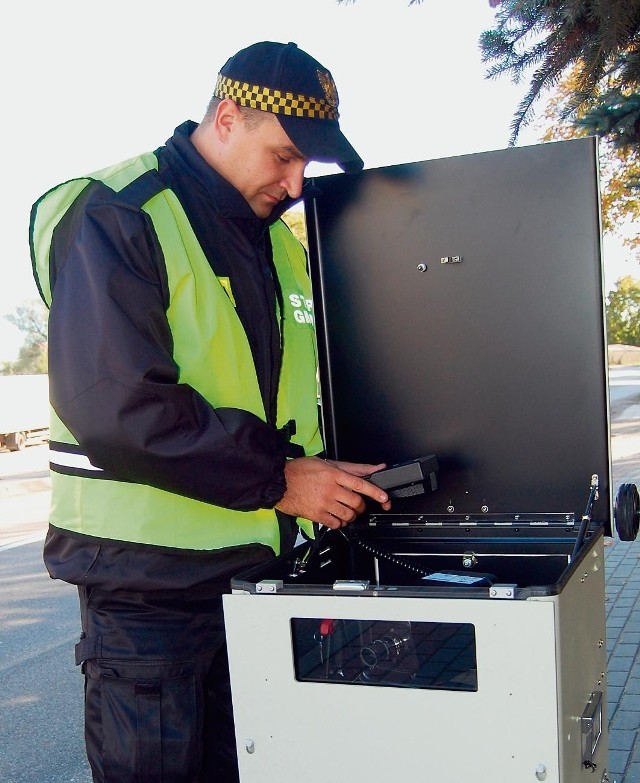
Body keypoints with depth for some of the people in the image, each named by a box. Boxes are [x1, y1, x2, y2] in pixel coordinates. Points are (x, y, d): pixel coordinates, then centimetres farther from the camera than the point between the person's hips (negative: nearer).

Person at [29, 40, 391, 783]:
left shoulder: (280, 243, 12)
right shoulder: (117, 218, -12)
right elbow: (112, 404, -23)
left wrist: (326, 472, 2)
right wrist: (279, 479, -20)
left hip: (257, 560, 7)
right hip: (150, 576, -7)